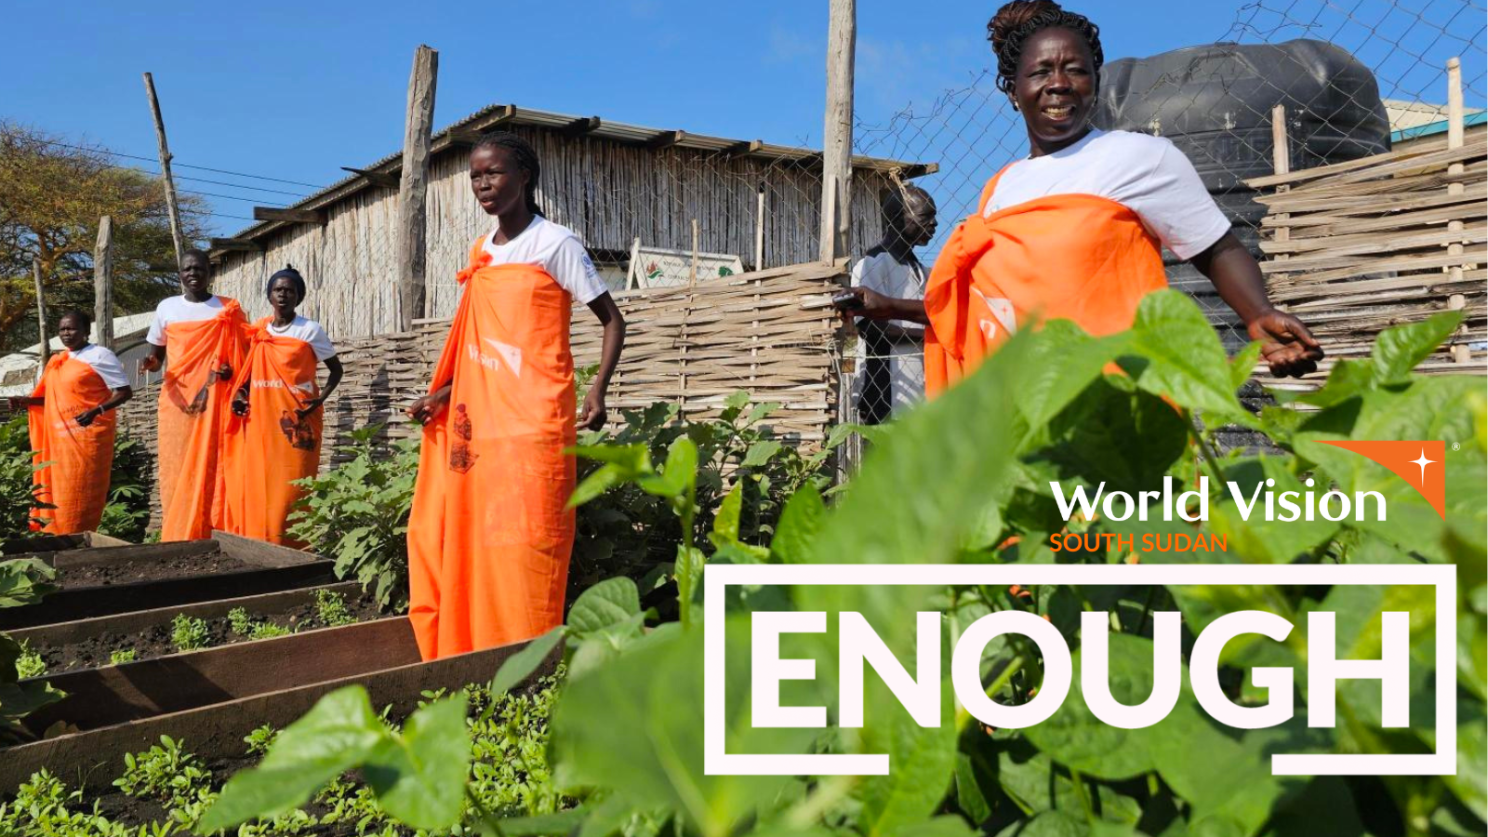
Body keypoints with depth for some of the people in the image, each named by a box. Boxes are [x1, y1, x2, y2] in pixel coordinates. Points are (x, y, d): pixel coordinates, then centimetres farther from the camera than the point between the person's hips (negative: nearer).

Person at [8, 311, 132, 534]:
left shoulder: (99, 355, -7)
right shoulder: (56, 361, 14)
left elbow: (125, 391, -12)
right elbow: (56, 398, 22)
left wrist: (95, 411, -24)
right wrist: (26, 402, 7)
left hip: (89, 436, -7)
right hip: (61, 438, 7)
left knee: (82, 494, -4)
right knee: (61, 493, 10)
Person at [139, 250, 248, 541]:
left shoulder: (229, 310, 5)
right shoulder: (167, 308, 10)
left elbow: (244, 354, 8)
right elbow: (157, 353, 16)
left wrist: (231, 369, -12)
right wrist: (151, 362, -7)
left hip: (214, 402, -2)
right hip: (176, 401, 2)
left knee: (208, 469, -5)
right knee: (174, 471, 0)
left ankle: (205, 541, -2)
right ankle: (175, 540, 4)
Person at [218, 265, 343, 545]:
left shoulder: (310, 330, 1)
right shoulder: (258, 331, 13)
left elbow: (336, 369, 5)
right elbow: (250, 371, 23)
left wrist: (320, 399, -11)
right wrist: (239, 394, 3)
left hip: (295, 422, -4)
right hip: (260, 422, 4)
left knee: (289, 491, -7)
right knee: (255, 488, 3)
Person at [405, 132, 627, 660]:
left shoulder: (556, 244, -3)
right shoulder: (480, 255, 15)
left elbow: (612, 320, -1)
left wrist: (598, 389, -14)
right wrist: (443, 394, 8)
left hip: (534, 420, -6)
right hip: (480, 419, 7)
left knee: (523, 543, -8)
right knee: (470, 541, 7)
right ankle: (468, 655, 17)